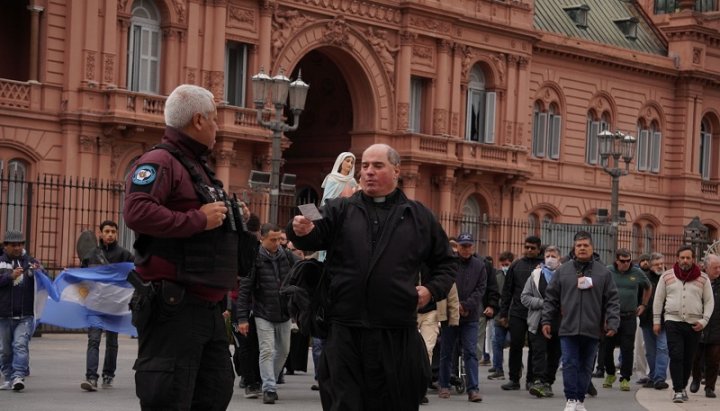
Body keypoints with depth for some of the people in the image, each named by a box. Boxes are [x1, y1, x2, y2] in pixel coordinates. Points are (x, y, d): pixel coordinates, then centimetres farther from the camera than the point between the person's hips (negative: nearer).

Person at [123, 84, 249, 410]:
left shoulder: (199, 168, 21)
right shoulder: (160, 161, -10)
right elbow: (136, 212, -28)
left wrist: (233, 220, 15)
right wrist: (199, 220, -21)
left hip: (208, 307, 10)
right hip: (174, 308, -10)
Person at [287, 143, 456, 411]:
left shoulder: (419, 216, 12)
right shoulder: (340, 210, 10)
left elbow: (445, 263, 18)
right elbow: (316, 237, -7)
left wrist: (432, 290, 0)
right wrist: (303, 232, -29)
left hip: (398, 337, 1)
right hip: (345, 332, 0)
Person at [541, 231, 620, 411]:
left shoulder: (603, 272, 5)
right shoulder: (562, 271, 5)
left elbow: (612, 300, 4)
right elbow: (551, 298, 8)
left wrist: (612, 322, -5)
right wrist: (546, 320, 3)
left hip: (592, 329, 1)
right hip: (568, 328, 0)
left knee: (586, 367, 8)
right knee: (570, 365, -4)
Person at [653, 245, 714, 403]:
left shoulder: (703, 278, 5)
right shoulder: (667, 276, 5)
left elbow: (709, 301, 8)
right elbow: (658, 299, 10)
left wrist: (704, 320, -4)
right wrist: (656, 320, 6)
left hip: (694, 325, 1)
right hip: (673, 321, -1)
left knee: (688, 359, 6)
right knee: (676, 356, -11)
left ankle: (682, 387, 21)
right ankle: (678, 390, -10)